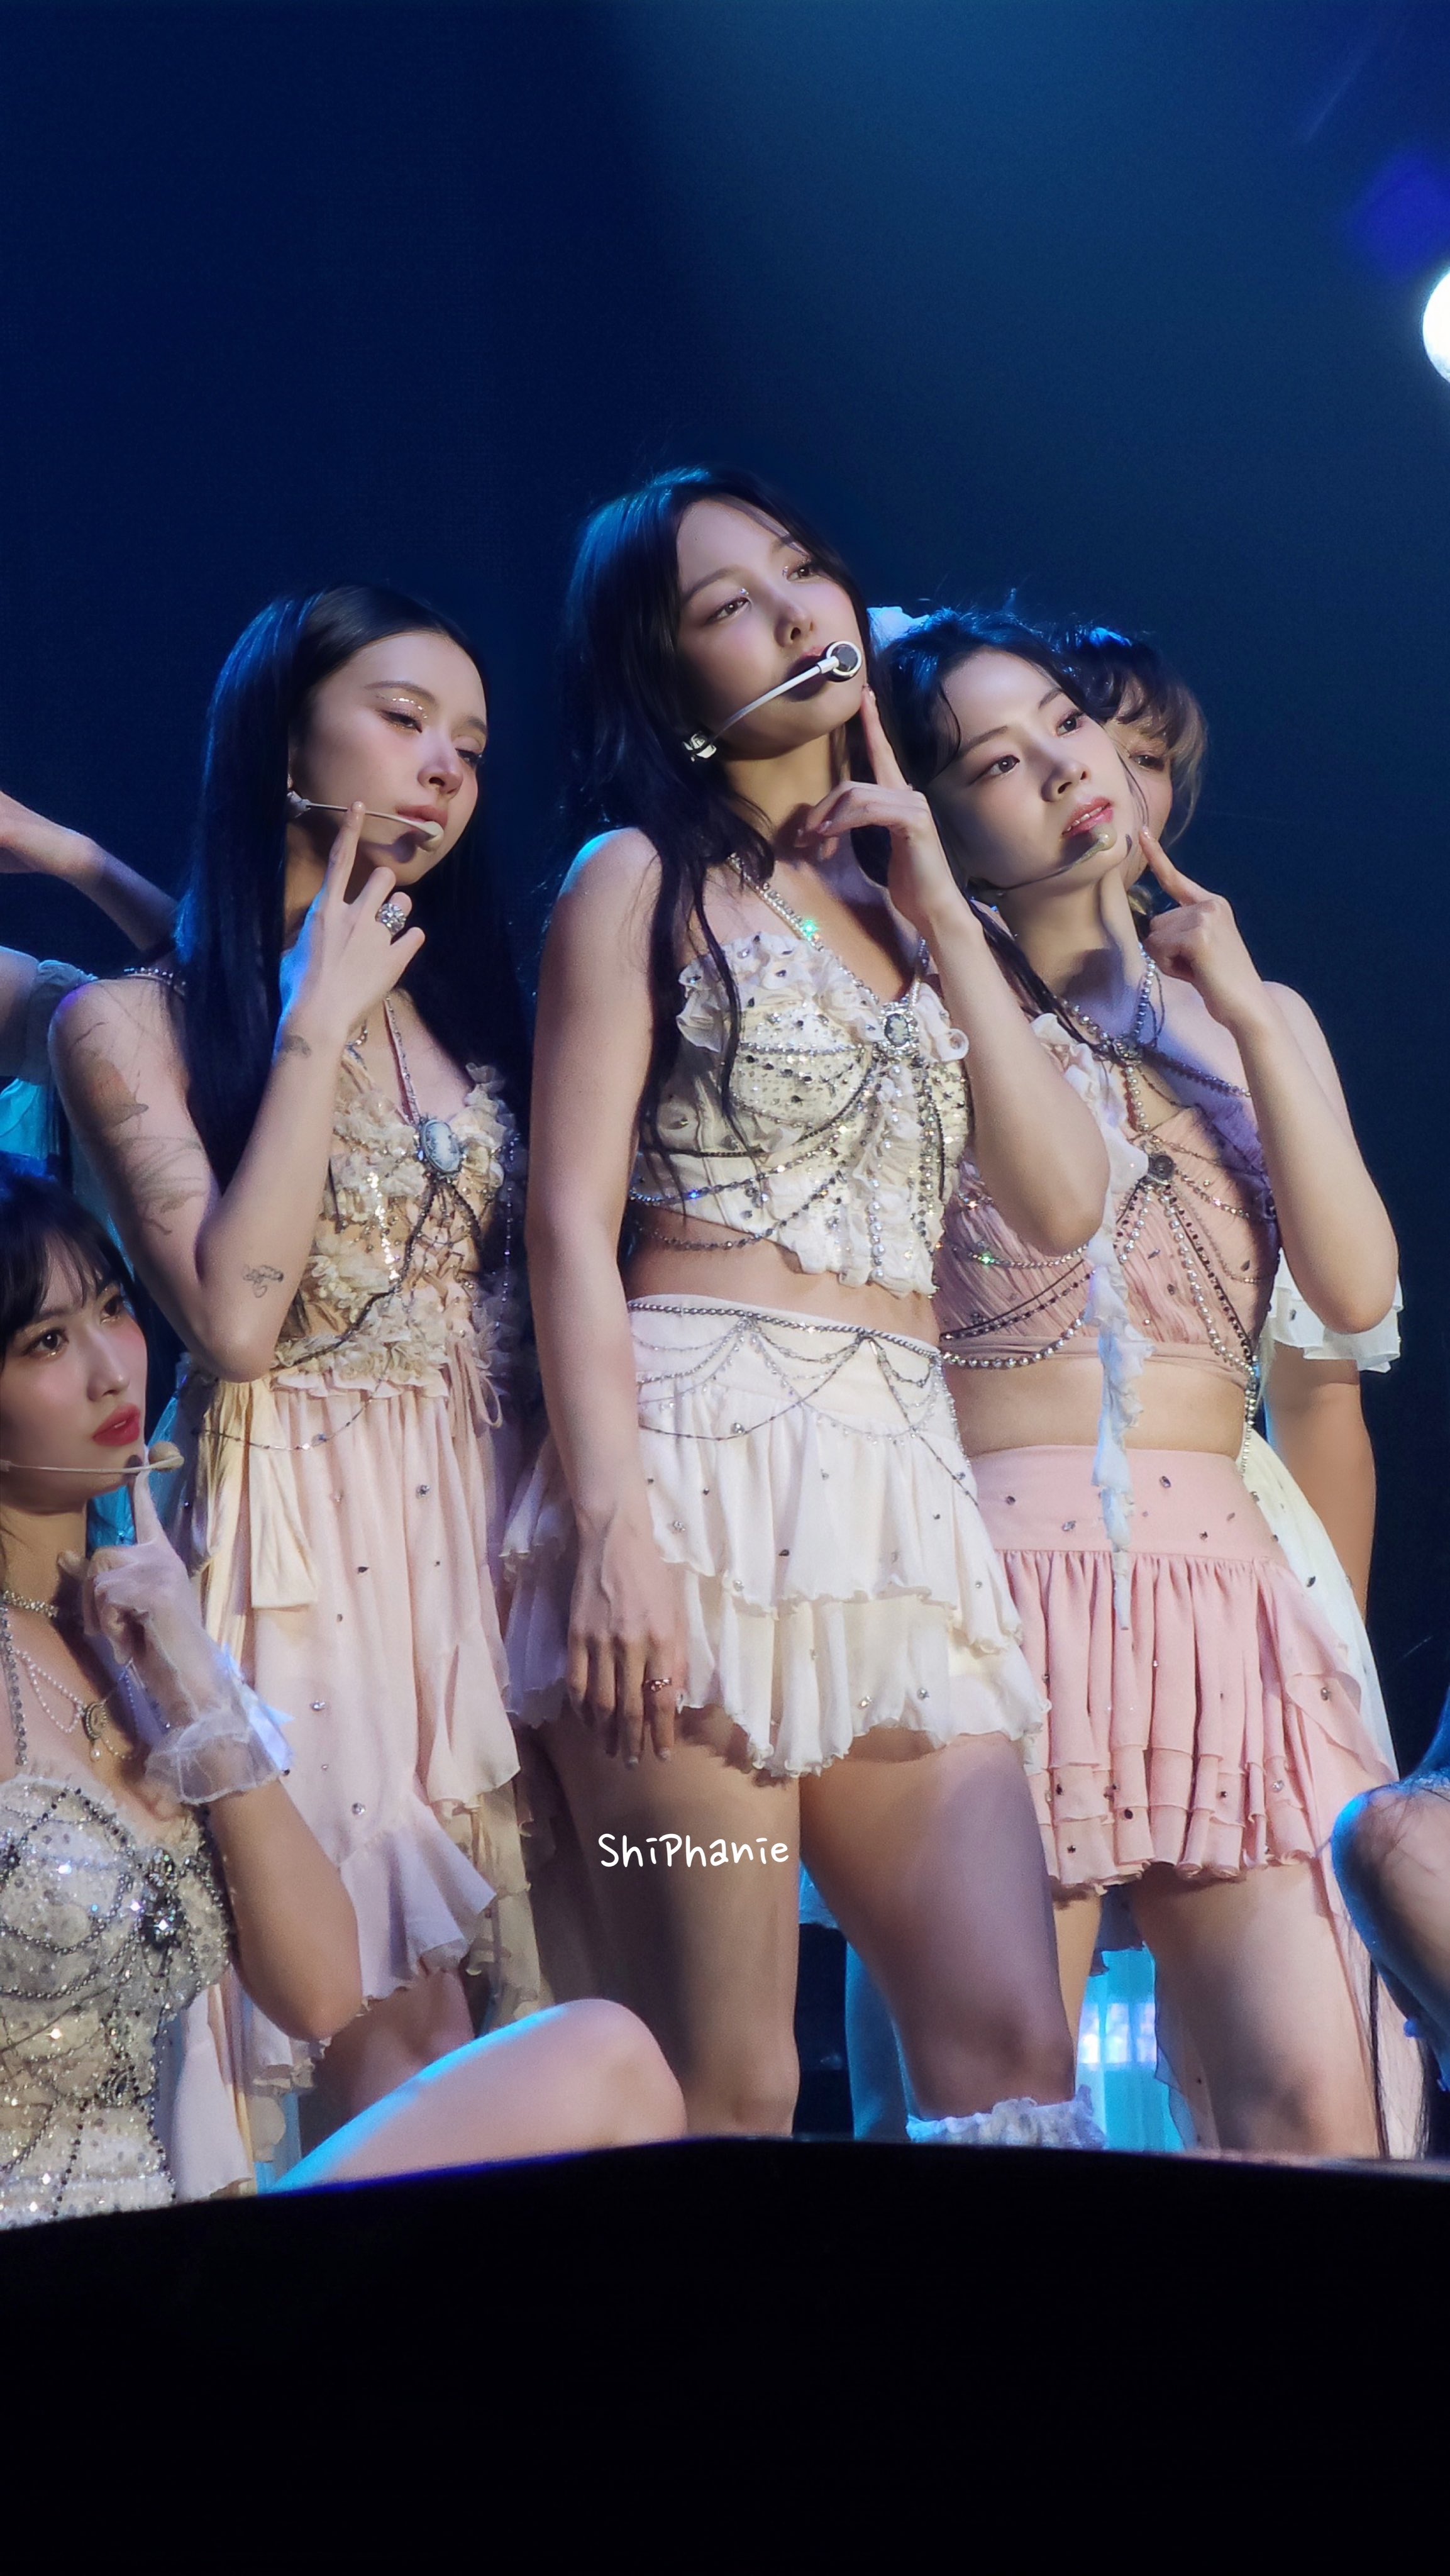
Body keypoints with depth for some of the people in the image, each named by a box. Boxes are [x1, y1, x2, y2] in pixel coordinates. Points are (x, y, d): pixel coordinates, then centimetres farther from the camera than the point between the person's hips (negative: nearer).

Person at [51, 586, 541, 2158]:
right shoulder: (132, 1024, 0)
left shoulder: (463, 1004, 15)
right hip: (303, 1553, -5)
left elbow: (539, 1276, 13)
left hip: (482, 1538, 5)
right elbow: (234, 1319, -14)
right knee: (398, 2069, -10)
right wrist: (319, 1024, -9)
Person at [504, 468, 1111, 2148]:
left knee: (1014, 2046, -6)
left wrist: (939, 910, 7)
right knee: (722, 2091, -9)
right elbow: (571, 1223, -4)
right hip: (703, 1452, -6)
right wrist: (609, 1527, -17)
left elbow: (1062, 1200, 10)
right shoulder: (642, 878, 6)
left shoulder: (896, 906, 22)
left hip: (898, 1485, 6)